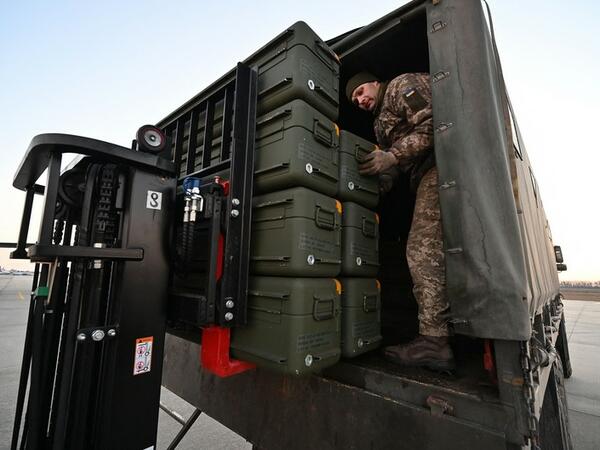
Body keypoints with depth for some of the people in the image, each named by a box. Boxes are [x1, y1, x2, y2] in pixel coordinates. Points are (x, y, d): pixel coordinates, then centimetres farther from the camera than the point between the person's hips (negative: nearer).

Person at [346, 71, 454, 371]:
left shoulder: (403, 85, 7)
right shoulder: (381, 123, 30)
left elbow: (432, 124, -11)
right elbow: (391, 172, 22)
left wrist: (392, 156, -15)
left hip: (438, 167, -9)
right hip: (426, 177, 9)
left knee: (423, 250, -17)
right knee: (431, 251, 4)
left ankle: (433, 341, -15)